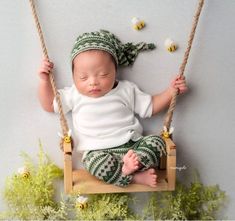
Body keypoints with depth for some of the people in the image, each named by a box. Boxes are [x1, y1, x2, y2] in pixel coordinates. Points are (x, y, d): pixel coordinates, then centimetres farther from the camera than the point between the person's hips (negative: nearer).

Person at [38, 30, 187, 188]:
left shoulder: (127, 90, 9)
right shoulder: (74, 95, 7)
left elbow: (151, 106, 15)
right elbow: (49, 105, 15)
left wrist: (171, 91, 3)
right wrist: (45, 80, 3)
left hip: (132, 145, 3)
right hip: (98, 151, -2)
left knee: (157, 141, -19)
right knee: (96, 161, -35)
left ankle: (134, 162, -36)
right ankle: (134, 177, -29)